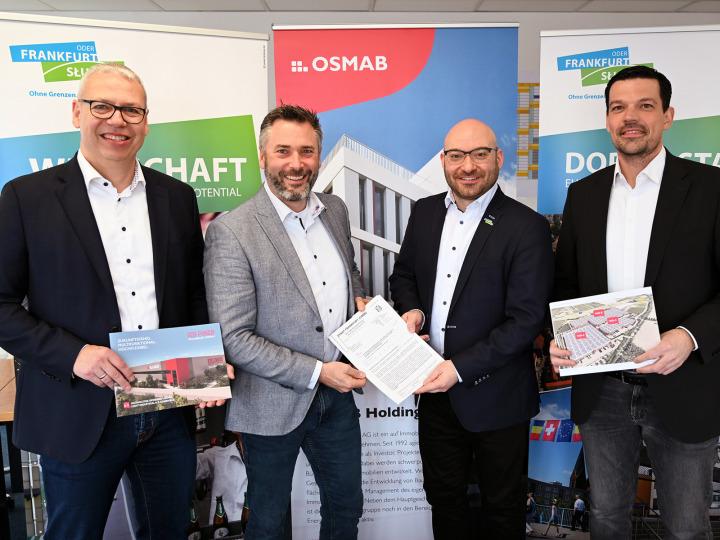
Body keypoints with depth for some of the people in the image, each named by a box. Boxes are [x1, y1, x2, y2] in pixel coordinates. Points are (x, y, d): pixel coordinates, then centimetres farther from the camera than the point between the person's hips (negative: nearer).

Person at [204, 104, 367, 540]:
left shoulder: (336, 210, 0)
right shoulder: (231, 231, -19)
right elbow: (234, 338, -19)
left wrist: (360, 300, -4)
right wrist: (317, 372, -20)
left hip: (337, 393, 6)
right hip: (274, 404, -5)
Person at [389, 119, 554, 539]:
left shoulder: (527, 228, -16)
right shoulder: (425, 212, 1)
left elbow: (525, 320, -19)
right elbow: (403, 275, 13)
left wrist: (461, 368, -23)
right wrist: (411, 308, -8)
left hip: (496, 396, -4)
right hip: (435, 389, 5)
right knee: (443, 497, 24)